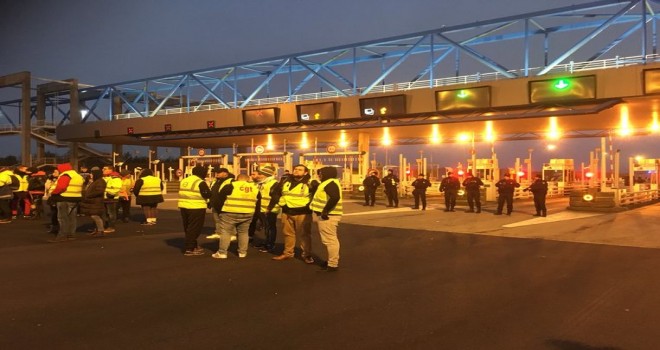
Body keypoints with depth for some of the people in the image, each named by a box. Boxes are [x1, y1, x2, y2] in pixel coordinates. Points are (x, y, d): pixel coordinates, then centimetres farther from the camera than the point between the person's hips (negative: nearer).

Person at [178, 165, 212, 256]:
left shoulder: (184, 181, 13)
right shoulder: (201, 182, -12)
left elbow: (182, 193, 18)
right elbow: (208, 195, -13)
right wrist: (208, 190, 6)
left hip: (184, 206, 8)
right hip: (196, 208, -8)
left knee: (188, 228, 18)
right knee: (194, 229, -1)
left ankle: (193, 246, 28)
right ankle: (189, 249, -1)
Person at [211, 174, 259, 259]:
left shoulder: (230, 186, -4)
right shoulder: (255, 188, 10)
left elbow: (220, 199, -2)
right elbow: (257, 204, 15)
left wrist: (219, 210, 10)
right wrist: (254, 214, 21)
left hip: (230, 213, -4)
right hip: (247, 214, 4)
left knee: (226, 232, 5)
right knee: (243, 233, 17)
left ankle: (222, 253, 4)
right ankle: (242, 252, 21)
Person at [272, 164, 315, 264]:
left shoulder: (310, 182, -6)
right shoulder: (286, 181, 11)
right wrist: (281, 202, 13)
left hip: (303, 213, -5)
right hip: (287, 212, 5)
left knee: (304, 234, 1)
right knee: (288, 233, 13)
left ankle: (307, 255, 10)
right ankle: (287, 253, 24)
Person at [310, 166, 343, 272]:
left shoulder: (331, 183, -16)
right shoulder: (327, 183, 19)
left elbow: (335, 197, -31)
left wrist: (325, 211, -28)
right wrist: (324, 211, 13)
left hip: (328, 216, -11)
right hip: (325, 215, 11)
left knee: (329, 240, -8)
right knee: (330, 239, 18)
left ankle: (333, 264, -4)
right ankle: (332, 261, 28)